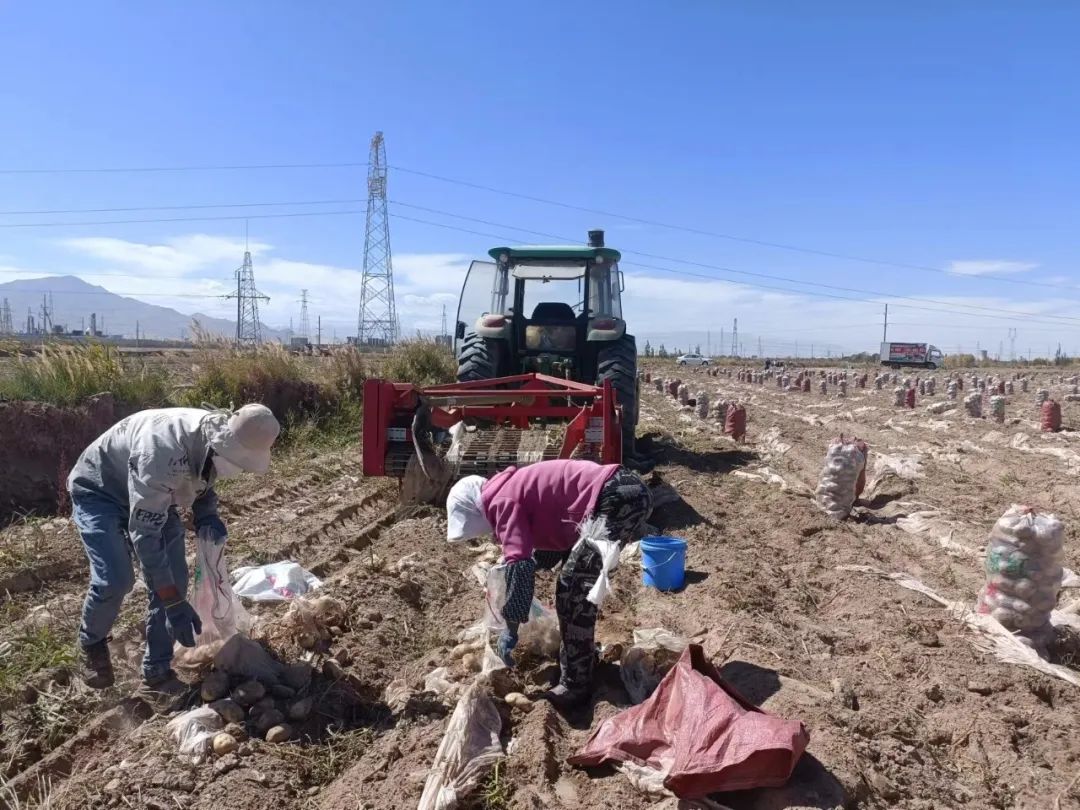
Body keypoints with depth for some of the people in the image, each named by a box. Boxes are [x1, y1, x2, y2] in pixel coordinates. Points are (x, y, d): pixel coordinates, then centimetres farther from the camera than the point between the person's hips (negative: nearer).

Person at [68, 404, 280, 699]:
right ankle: (92, 642, 12)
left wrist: (208, 517, -19)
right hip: (99, 491, -6)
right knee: (115, 578, -21)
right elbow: (144, 533, -39)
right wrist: (174, 604, -38)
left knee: (174, 580, -5)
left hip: (150, 496, 6)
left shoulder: (215, 441, -19)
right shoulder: (163, 451, -43)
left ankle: (157, 671, 9)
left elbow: (202, 483, 4)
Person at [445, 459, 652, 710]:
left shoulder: (503, 502, -6)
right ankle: (582, 655, 35)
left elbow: (520, 565, -15)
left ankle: (575, 684, 4)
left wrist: (511, 628, -9)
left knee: (573, 588, -4)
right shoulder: (518, 489, 23)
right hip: (629, 490, 11)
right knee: (577, 583, 22)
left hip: (616, 498, -11)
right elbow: (554, 536, 34)